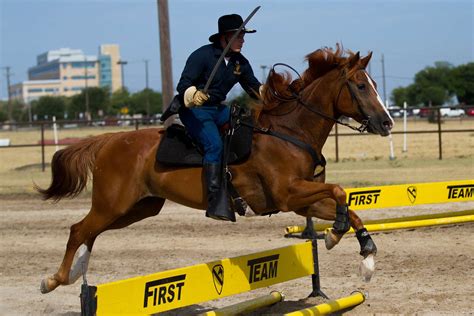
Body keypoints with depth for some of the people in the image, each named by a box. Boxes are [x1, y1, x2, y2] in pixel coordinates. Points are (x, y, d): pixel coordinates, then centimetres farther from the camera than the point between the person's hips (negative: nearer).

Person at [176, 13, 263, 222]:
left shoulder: (240, 63, 7)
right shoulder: (202, 56, -12)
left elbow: (256, 89, 15)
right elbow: (183, 86, -15)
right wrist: (194, 95, -37)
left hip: (219, 109, 8)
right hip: (193, 110, -8)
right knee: (214, 144, -31)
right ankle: (217, 204, -35)